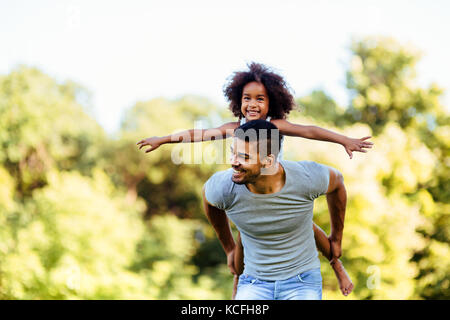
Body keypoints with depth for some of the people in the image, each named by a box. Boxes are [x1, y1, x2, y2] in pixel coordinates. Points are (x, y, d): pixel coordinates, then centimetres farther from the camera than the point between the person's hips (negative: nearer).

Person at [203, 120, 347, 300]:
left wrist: (336, 237, 18)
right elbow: (207, 194, 9)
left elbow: (336, 181, 5)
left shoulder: (305, 177, -21)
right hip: (254, 283, 1)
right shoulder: (224, 187, -19)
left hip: (302, 281, -1)